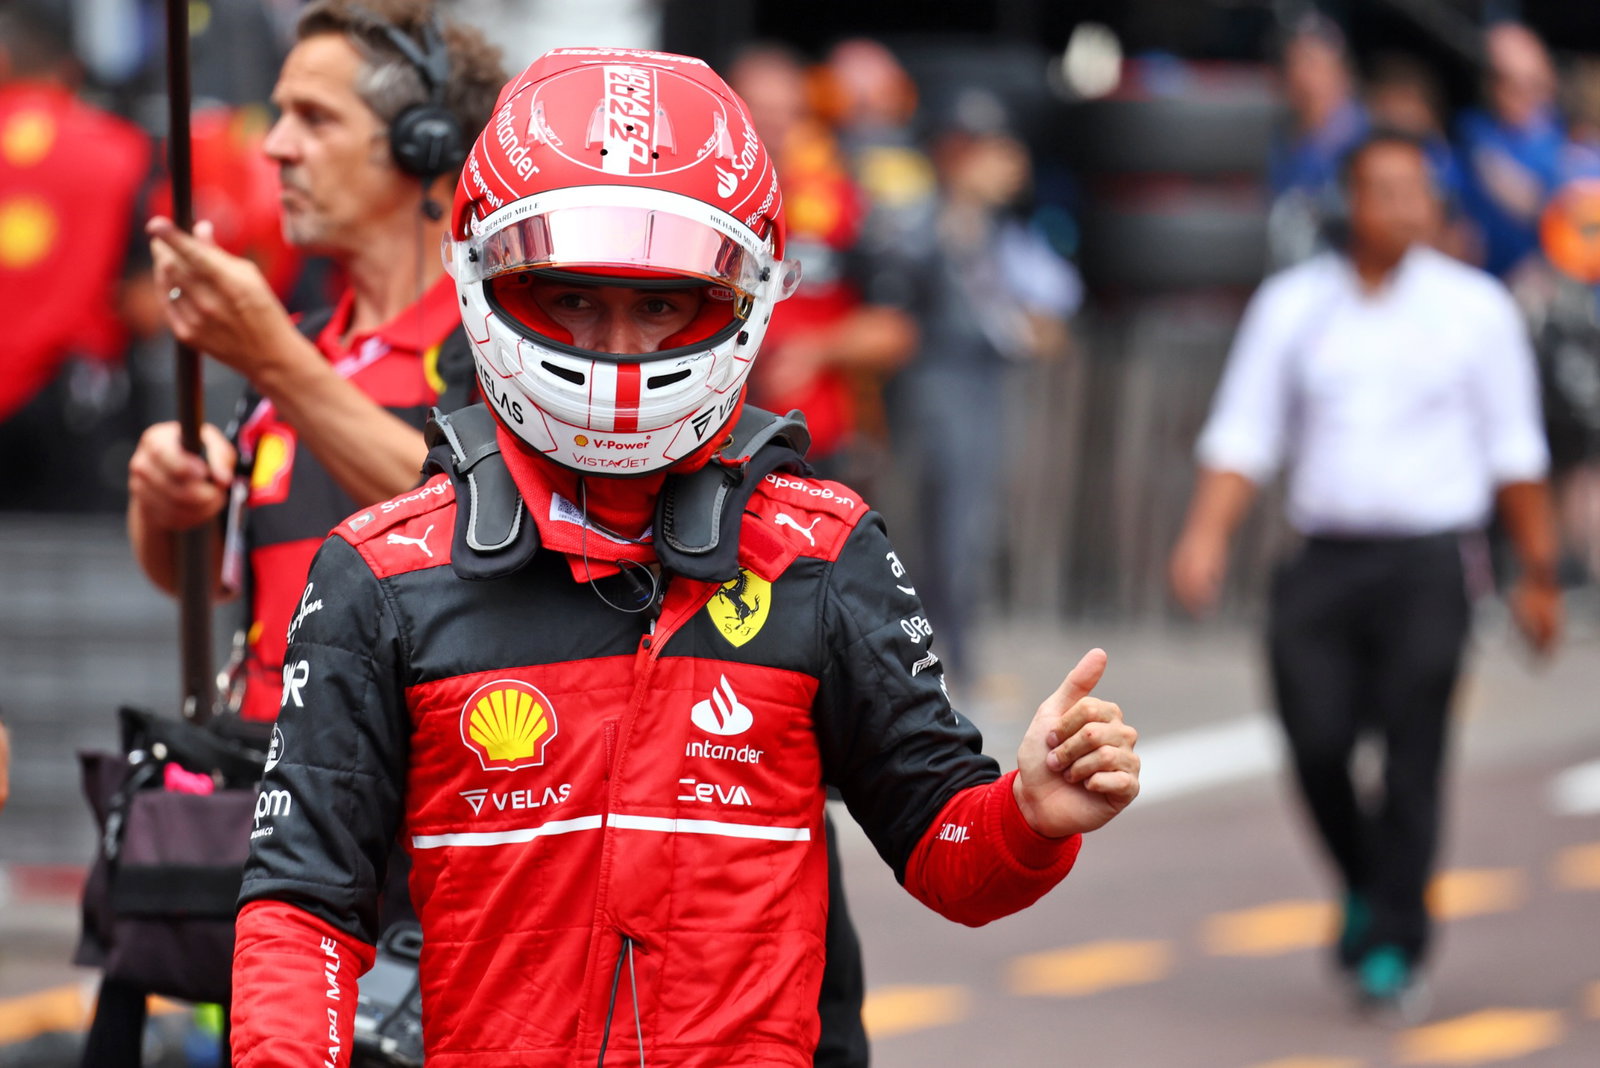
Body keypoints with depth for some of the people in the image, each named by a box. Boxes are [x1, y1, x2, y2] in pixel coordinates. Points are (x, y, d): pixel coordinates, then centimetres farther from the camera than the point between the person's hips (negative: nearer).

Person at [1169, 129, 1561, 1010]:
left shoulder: (1475, 308, 5)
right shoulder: (1293, 304, 8)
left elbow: (1515, 453, 9)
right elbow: (1242, 436, 7)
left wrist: (1538, 573, 9)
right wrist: (1206, 535, -8)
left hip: (1427, 564, -2)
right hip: (1324, 560, 2)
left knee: (1410, 758, -9)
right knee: (1315, 742, -6)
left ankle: (1394, 945, 0)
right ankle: (1364, 888, 23)